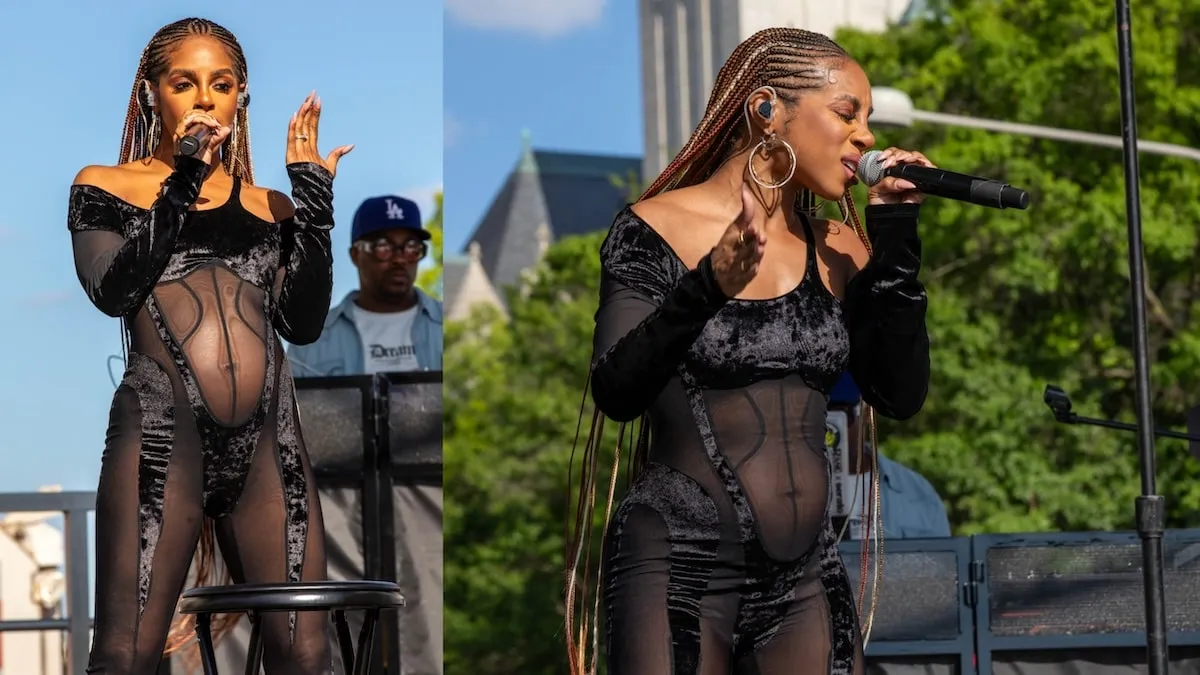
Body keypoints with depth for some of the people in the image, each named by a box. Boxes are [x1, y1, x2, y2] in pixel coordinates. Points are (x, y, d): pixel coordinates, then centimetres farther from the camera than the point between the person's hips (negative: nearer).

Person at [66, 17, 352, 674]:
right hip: (162, 433, -3)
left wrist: (313, 197, 4)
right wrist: (182, 184, -7)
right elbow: (112, 289, -5)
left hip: (267, 440, 3)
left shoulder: (268, 206, 21)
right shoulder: (106, 185, 14)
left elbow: (304, 322, 7)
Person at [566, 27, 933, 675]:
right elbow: (617, 394, -15)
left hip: (806, 578, 5)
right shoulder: (658, 227, -5)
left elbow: (902, 395, 1)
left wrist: (894, 242, -3)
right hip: (678, 570, -4)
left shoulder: (838, 249, 9)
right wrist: (704, 289, -29)